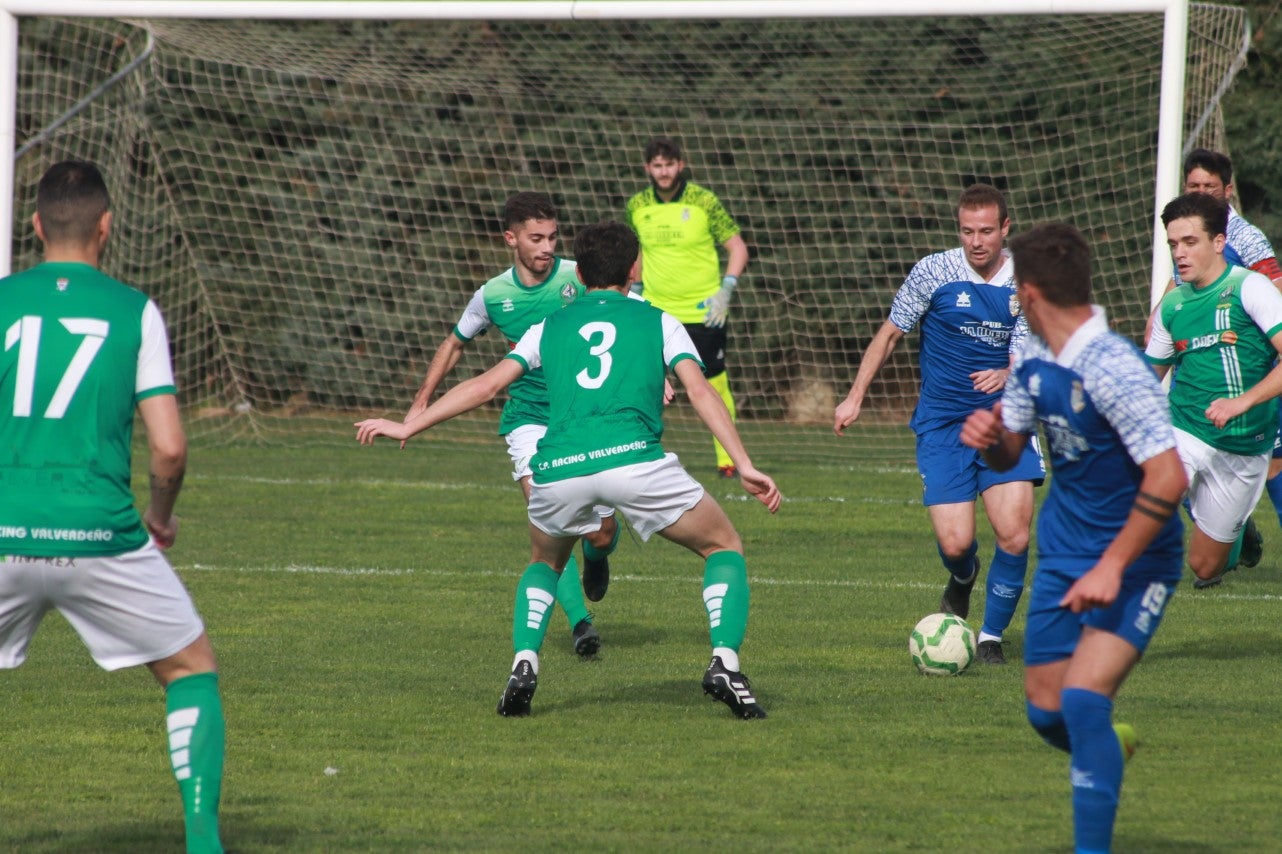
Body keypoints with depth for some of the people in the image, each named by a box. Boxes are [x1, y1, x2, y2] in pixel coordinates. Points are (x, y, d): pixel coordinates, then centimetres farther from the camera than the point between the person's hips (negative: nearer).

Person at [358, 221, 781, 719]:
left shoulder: (550, 328, 25)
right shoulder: (658, 323, 19)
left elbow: (485, 386, 21)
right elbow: (700, 391, 5)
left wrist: (408, 427, 29)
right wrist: (744, 466, -1)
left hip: (559, 469, 3)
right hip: (634, 456, -3)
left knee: (545, 562, 33)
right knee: (723, 547, 17)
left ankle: (524, 664, 9)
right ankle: (724, 663, -5)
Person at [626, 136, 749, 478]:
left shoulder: (703, 201, -7)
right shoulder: (637, 206, 2)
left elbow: (737, 247, -2)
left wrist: (726, 290, -12)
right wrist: (636, 290, 14)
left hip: (703, 311, -2)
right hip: (655, 309, 2)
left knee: (715, 385, 3)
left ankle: (727, 459, 17)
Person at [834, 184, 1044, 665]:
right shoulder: (933, 272, -5)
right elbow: (890, 334, 6)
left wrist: (1007, 374, -28)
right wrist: (855, 398, 5)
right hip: (942, 423, -1)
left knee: (1014, 535, -14)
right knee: (955, 543, -11)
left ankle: (992, 635, 7)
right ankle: (963, 578, 28)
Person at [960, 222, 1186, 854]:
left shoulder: (1113, 369, -25)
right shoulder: (1033, 358, 2)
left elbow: (1168, 477, -28)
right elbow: (1008, 454, 13)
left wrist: (1113, 566, -27)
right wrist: (989, 438, -12)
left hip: (1135, 562, -8)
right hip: (1063, 555, 8)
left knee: (1082, 699, -22)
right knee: (1045, 712, 9)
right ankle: (1107, 749, 42)